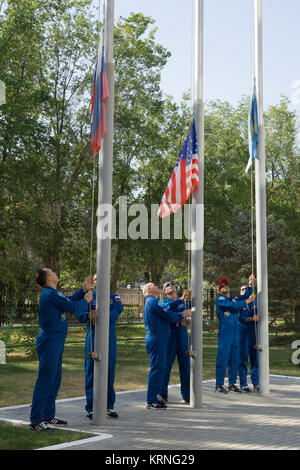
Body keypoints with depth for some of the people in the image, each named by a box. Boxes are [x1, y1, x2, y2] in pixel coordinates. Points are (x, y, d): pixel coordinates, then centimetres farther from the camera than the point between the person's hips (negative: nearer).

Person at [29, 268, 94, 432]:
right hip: (50, 340, -11)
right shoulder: (51, 294, -17)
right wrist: (86, 301, 3)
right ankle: (35, 421, -6)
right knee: (45, 380, -9)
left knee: (55, 380, 15)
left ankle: (48, 416, 24)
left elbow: (70, 300, 24)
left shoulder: (51, 294, 15)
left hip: (55, 340, 11)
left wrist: (84, 289, 20)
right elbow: (73, 307, -14)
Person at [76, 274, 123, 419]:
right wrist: (89, 316, -27)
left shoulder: (113, 297, 11)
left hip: (109, 338, 1)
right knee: (91, 372, 0)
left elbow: (117, 311, -7)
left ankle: (110, 406, 17)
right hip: (92, 338, -1)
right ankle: (91, 408, 8)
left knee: (109, 371, 6)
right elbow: (80, 315, -5)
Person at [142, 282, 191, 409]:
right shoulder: (152, 301, -12)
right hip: (157, 338, -11)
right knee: (157, 368, -8)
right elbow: (169, 316, -16)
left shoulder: (151, 302, 22)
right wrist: (182, 315, -1)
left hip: (155, 338, 11)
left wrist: (181, 315, 13)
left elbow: (165, 316, 19)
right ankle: (151, 401, -5)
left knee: (160, 368, 14)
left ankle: (153, 398, 19)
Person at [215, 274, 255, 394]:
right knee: (222, 359, -6)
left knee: (234, 360, 9)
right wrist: (247, 301, -14)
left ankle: (232, 384, 17)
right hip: (224, 334, -6)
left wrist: (250, 284, -2)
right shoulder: (220, 300, -2)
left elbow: (246, 296, 11)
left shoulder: (234, 299, 18)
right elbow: (233, 306, -16)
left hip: (235, 334, 7)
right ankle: (219, 385, -1)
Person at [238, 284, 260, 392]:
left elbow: (258, 316, 10)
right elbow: (240, 318, -8)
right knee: (243, 359, -2)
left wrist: (258, 318, -13)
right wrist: (251, 319, -22)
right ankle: (243, 384, 3)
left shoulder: (255, 303, 15)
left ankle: (256, 384, 11)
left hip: (254, 334, 3)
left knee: (255, 359, 4)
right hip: (243, 333, -3)